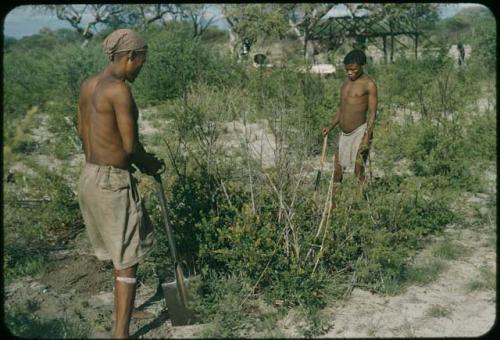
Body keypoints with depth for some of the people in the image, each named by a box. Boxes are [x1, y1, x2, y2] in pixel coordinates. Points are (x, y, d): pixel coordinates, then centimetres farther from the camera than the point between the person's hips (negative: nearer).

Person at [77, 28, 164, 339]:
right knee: (127, 260, 3)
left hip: (89, 176, 9)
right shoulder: (119, 89, -20)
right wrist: (147, 163, 2)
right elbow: (130, 146, -20)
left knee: (119, 250, 27)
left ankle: (124, 305, 47)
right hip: (113, 182, -9)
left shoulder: (88, 85, 7)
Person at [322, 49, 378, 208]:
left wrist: (367, 137, -18)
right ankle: (332, 204, 17)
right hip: (344, 134, 7)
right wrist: (330, 127, 7)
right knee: (337, 171, 9)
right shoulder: (346, 82, 15)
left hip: (360, 132, -7)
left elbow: (372, 113, -10)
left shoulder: (369, 84, -6)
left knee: (359, 172, -8)